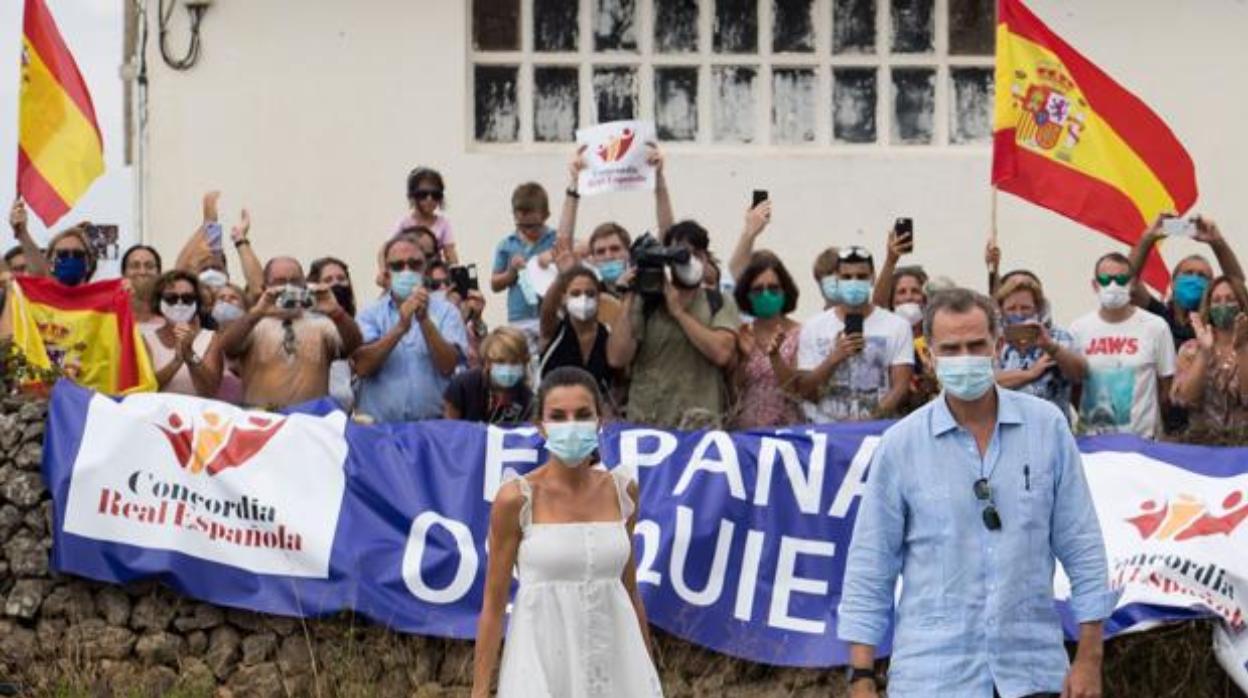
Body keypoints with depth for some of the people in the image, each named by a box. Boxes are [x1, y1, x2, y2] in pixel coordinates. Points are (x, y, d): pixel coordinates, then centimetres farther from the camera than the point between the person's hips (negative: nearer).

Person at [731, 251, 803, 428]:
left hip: (786, 427, -2)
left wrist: (775, 356, -21)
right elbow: (731, 391, 3)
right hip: (745, 428, 2)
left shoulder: (799, 335, -3)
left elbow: (796, 391, -8)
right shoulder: (742, 336, 5)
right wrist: (742, 357, -12)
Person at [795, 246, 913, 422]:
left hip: (878, 428, 0)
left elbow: (901, 386, -1)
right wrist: (834, 358, -11)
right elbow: (805, 391, 3)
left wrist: (873, 418, -16)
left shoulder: (897, 326, 5)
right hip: (825, 428, 0)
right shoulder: (813, 327, 7)